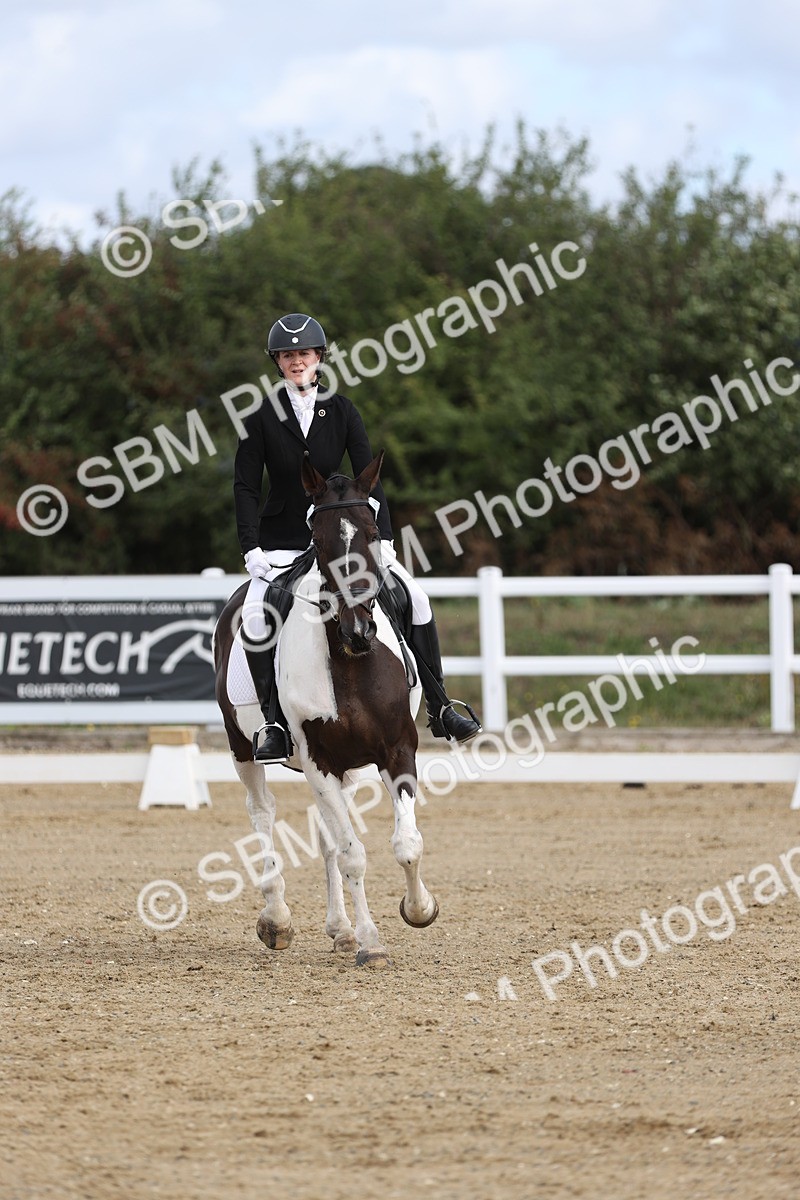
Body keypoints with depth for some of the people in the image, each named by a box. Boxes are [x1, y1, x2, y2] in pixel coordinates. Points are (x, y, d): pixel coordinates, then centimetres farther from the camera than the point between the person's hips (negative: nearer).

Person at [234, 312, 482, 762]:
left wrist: (384, 539, -11)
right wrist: (252, 550, -15)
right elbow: (246, 487, -4)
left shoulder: (342, 411, 0)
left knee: (414, 596, -12)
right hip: (281, 542, -2)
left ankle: (439, 707, -1)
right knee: (255, 618, -28)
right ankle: (274, 724, -19)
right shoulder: (262, 417, -5)